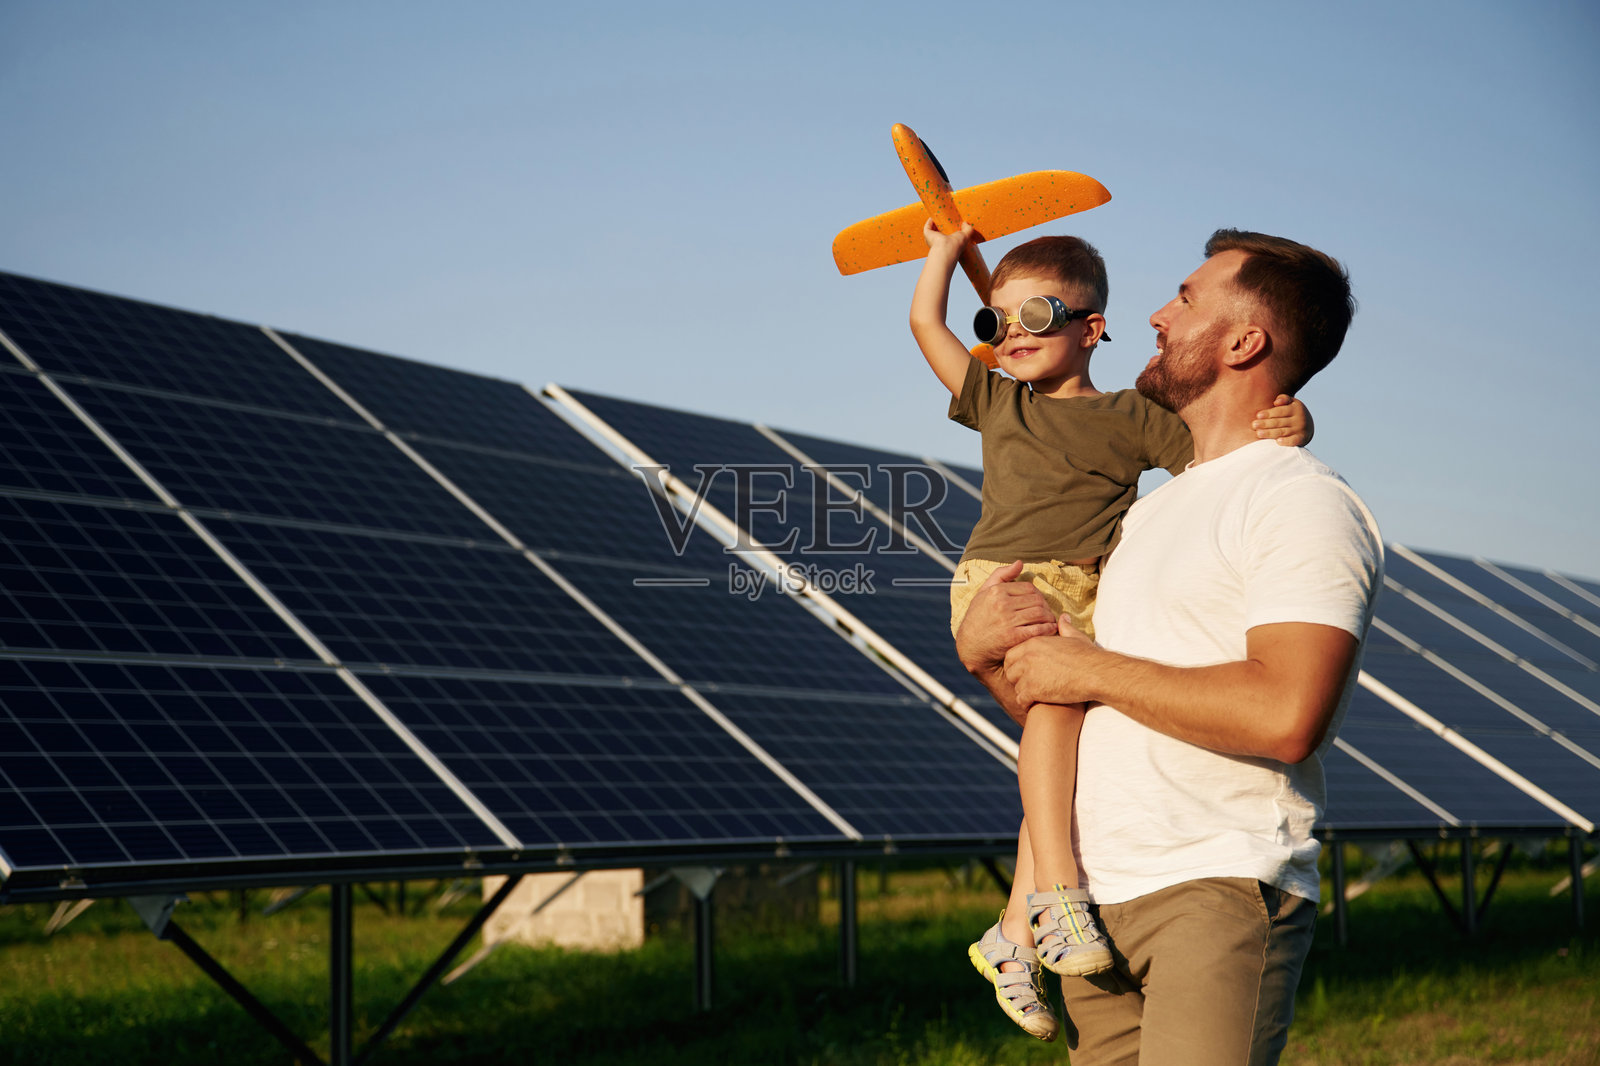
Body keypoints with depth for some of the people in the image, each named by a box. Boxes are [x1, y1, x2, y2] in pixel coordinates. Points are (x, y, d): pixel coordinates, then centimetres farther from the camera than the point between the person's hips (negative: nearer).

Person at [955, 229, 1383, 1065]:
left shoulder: (1305, 502, -5)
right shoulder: (1148, 512, 22)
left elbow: (1287, 715, -20)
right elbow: (1054, 709, 25)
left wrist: (1090, 667, -12)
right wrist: (983, 650, 3)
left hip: (1222, 891, -8)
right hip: (1100, 901, 8)